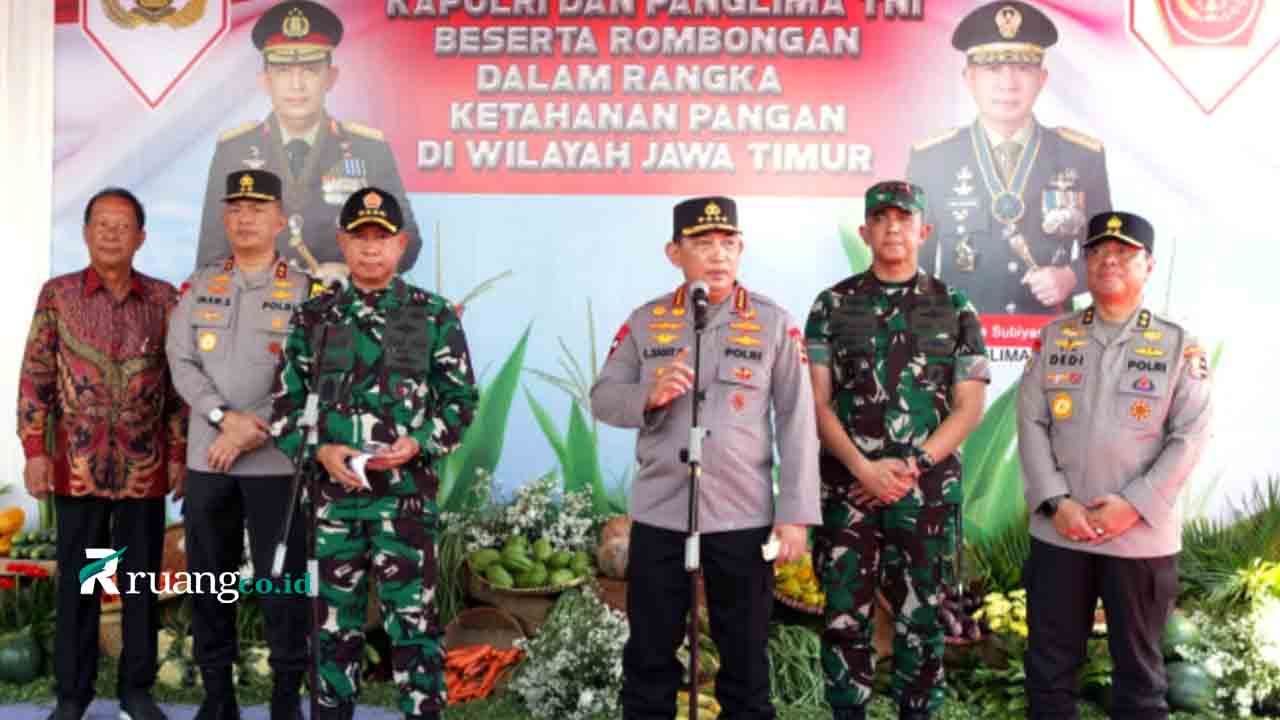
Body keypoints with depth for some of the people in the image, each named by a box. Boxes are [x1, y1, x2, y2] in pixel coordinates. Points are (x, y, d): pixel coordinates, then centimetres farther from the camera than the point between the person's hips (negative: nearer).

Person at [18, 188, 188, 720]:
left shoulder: (164, 299, 3)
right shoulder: (57, 294, 2)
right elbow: (35, 377, 1)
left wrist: (180, 454, 1)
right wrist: (34, 450, -5)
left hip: (146, 466, 1)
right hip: (77, 465, 0)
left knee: (142, 578, 7)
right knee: (77, 579, 8)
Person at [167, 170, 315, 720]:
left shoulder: (305, 291, 0)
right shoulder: (198, 286, 10)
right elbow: (181, 361, 2)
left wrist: (253, 433, -13)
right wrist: (225, 417, -13)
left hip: (276, 460, -3)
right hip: (205, 457, 4)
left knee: (281, 579, 1)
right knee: (209, 577, 10)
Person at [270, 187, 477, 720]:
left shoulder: (434, 316, 2)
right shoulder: (314, 319, 8)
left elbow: (461, 398, 3)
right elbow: (286, 404, 9)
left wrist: (418, 443, -13)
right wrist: (321, 451, -8)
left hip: (406, 491, -2)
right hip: (334, 490, 3)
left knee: (412, 615, -2)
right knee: (335, 617, 12)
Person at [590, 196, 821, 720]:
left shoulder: (775, 323, 0)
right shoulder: (645, 321, 5)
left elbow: (797, 423, -2)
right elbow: (601, 398, 5)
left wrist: (795, 514, -7)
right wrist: (649, 395, -17)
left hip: (743, 518, -1)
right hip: (658, 515, 2)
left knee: (745, 656, 11)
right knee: (649, 654, 12)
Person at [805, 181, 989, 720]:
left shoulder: (955, 308, 5)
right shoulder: (833, 305, 4)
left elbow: (969, 406, 1)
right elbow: (817, 402, 0)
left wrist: (913, 466, -11)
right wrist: (864, 467, -13)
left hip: (929, 493, 0)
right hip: (848, 488, 0)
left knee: (921, 620, 8)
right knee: (844, 618, 4)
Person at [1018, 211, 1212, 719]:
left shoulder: (1178, 345, 1)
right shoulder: (1055, 337, 7)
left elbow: (1190, 436, -5)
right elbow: (1031, 422, 2)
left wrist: (1134, 504, -14)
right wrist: (1056, 502, -10)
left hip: (1143, 535, -1)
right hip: (1059, 531, 2)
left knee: (1139, 667, 11)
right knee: (1049, 663, 10)